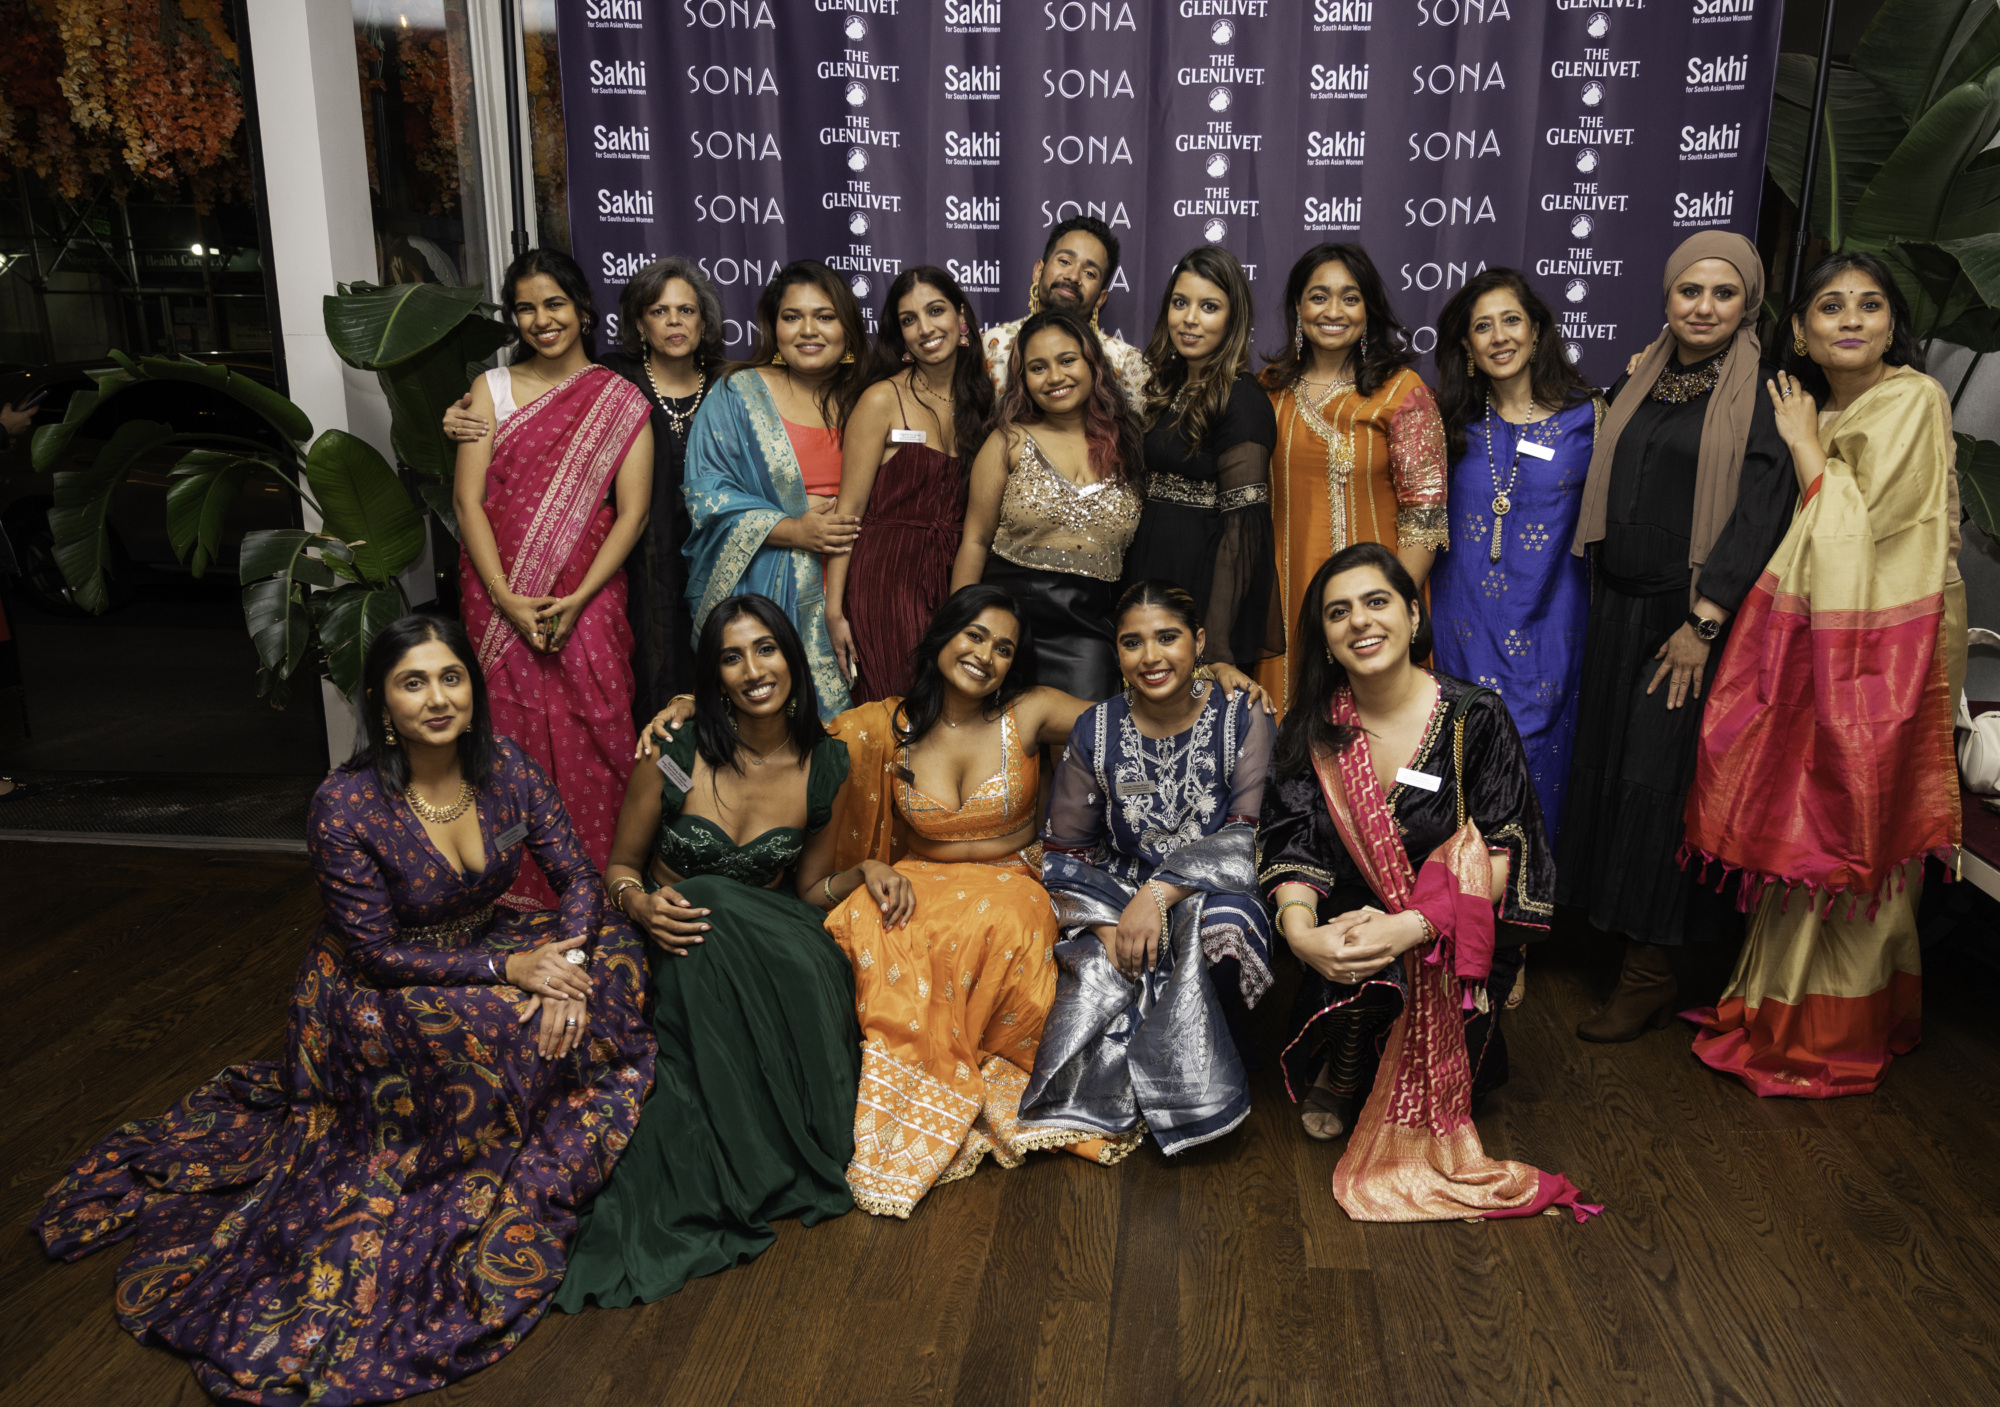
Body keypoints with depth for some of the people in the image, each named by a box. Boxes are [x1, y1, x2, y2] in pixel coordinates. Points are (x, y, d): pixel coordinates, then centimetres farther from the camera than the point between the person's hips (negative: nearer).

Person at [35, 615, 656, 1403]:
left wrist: (562, 966, -25)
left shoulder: (507, 768, -10)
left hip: (486, 949, 6)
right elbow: (378, 954, -19)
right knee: (496, 1029, -30)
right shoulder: (346, 808, -24)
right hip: (375, 993, -5)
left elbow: (577, 876, -7)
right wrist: (505, 970, -25)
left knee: (615, 957, -14)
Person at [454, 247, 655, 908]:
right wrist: (506, 597, -10)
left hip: (587, 602, -1)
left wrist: (577, 600, -12)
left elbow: (632, 511, -2)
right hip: (501, 602, 1)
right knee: (515, 742, 3)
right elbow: (468, 499, 1)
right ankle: (521, 890, 16)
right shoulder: (491, 389, 8)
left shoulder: (620, 400, 4)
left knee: (589, 746, -1)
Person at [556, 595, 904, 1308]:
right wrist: (640, 903, -20)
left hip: (768, 940, 2)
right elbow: (620, 866, 2)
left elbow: (808, 892, 8)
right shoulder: (676, 755, -9)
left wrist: (864, 872, -12)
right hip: (678, 941, -1)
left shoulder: (824, 766, -1)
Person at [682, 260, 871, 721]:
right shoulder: (737, 394, 1)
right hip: (761, 592, -2)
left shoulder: (863, 401, 10)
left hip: (845, 589, 3)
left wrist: (846, 514, -4)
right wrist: (793, 530, -16)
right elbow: (707, 493, -6)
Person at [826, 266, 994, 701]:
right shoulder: (883, 400, -4)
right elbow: (848, 510, -7)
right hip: (885, 582, -4)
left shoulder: (981, 400, 10)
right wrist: (834, 611, -12)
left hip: (955, 581, 5)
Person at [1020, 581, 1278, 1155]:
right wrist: (1106, 925, -17)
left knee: (1220, 925, -34)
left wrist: (1158, 893, -25)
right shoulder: (1094, 732, 1)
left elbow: (1251, 837, -12)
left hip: (1210, 897, -1)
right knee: (1100, 964, -29)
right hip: (1115, 898, 1)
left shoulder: (1243, 722, -3)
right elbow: (1065, 853, 2)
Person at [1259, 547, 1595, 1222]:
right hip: (1353, 922, 1)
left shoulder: (1475, 716, -9)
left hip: (1454, 941, -1)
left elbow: (1504, 852, -14)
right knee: (1351, 980, -29)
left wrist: (1410, 926, -30)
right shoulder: (1311, 731, -1)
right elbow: (1293, 849, -6)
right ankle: (1339, 1079, 7)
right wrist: (1301, 932, -29)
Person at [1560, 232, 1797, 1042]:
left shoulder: (1761, 395, -7)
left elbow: (1762, 510, -14)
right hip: (1620, 609, 6)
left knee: (1660, 779, -4)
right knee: (1608, 768, 8)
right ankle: (1614, 926, 23)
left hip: (1695, 616, -6)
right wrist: (1607, 605, 8)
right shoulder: (1638, 384, 11)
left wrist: (1704, 621, -19)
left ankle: (1648, 975, 7)